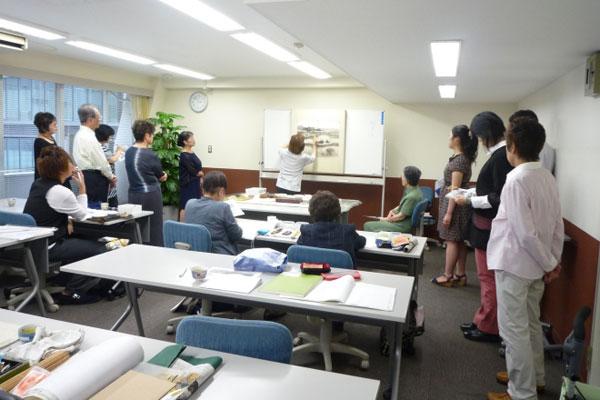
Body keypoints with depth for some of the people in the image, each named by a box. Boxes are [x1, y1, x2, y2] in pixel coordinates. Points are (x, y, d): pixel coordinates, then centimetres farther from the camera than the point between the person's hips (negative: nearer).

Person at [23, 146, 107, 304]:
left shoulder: (38, 184, 7)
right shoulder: (60, 192, -21)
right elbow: (81, 214, -4)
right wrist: (82, 187, -1)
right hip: (47, 248, -10)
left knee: (78, 241, 28)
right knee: (100, 250, -6)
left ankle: (69, 281, 32)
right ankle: (71, 292, 5)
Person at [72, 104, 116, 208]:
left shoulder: (80, 134, 14)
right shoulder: (89, 137, -17)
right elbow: (101, 162, -15)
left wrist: (109, 176, 11)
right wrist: (111, 177, 2)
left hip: (86, 175, 10)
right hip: (93, 179, -10)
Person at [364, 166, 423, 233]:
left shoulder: (411, 196, -26)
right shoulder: (415, 190, 5)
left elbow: (401, 216, -21)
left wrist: (386, 219, -6)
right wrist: (393, 210, 1)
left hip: (403, 227, -10)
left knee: (367, 226, -9)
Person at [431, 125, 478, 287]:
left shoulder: (459, 160, -17)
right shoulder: (463, 158, 12)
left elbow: (455, 188, -20)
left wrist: (449, 213, -20)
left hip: (454, 203, -10)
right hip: (457, 203, 10)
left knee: (452, 241, -2)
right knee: (459, 241, 12)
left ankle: (448, 276, 6)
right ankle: (460, 275, 20)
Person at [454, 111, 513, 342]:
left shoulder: (501, 156, -19)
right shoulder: (501, 153, 10)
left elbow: (499, 198, -22)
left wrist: (469, 201, -14)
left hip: (489, 226, -10)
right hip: (488, 224, 10)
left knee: (489, 277, 1)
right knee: (487, 276, 17)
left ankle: (489, 328, 14)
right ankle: (483, 321, 29)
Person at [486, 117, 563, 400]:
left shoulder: (516, 180, -21)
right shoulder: (547, 177, 3)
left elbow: (525, 232, -23)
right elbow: (558, 224, 8)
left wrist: (549, 263, -10)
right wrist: (554, 260, 13)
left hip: (515, 264, -9)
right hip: (536, 264, 9)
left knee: (514, 329, 4)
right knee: (530, 323, 23)